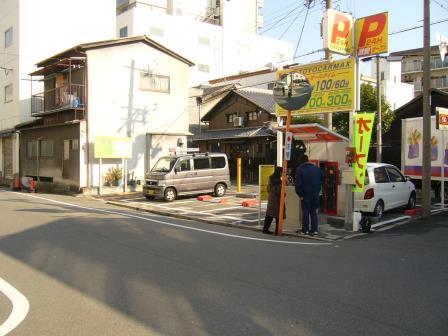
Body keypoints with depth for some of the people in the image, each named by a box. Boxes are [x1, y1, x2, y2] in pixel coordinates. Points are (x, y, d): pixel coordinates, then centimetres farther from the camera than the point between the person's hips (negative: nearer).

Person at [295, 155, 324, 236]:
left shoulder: (299, 169, -8)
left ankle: (305, 230, 7)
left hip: (305, 194, -4)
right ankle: (315, 230, 6)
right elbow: (322, 178, 13)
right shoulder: (316, 168, 7)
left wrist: (300, 194, -8)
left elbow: (298, 183, -14)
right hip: (315, 194, 4)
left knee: (305, 212, 4)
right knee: (314, 212, 10)